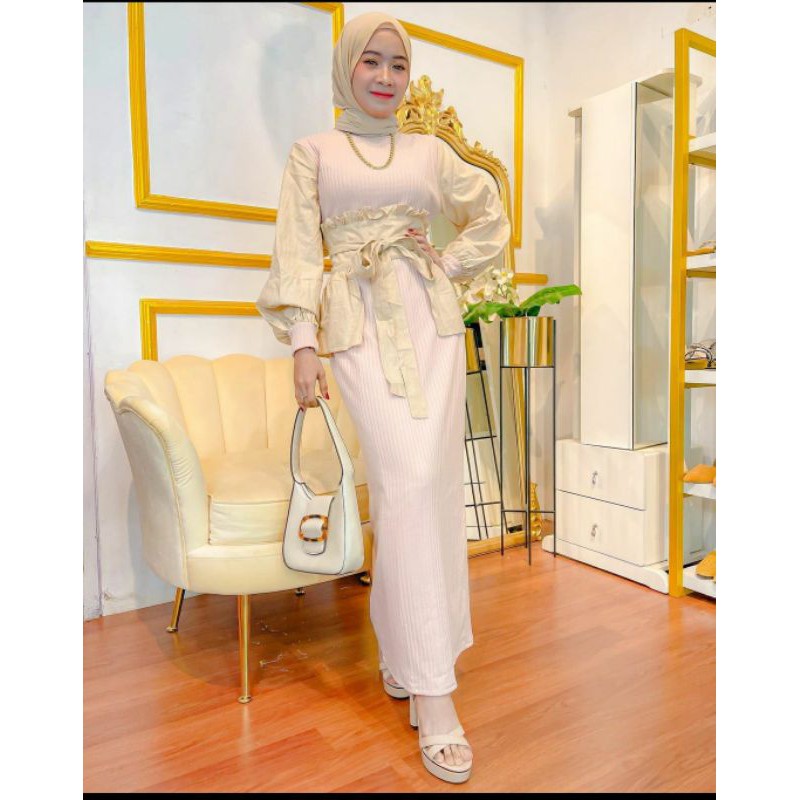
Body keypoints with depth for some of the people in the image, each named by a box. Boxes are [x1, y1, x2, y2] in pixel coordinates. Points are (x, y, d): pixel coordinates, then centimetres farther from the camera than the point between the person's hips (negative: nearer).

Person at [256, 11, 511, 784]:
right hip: (360, 325, -3)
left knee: (429, 480, -2)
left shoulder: (430, 151, 19)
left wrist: (447, 264, 10)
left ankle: (399, 647, 19)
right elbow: (298, 249, 2)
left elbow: (492, 218, 27)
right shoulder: (313, 151, 12)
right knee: (408, 480, -16)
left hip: (431, 320, 3)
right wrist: (303, 342, -8)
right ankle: (431, 688, -4)